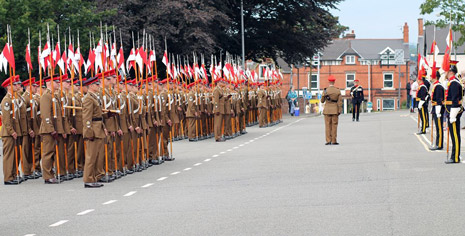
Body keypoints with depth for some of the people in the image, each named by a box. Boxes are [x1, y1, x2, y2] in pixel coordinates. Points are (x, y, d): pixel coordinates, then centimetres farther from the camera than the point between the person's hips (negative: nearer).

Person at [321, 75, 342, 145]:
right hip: (335, 110, 0)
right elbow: (340, 102, -5)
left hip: (327, 110, 0)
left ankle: (328, 141, 1)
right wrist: (340, 111, 0)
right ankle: (334, 141, 2)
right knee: (334, 125, 4)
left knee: (328, 126, 4)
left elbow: (322, 101, 4)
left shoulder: (325, 91, -6)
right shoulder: (338, 91, -3)